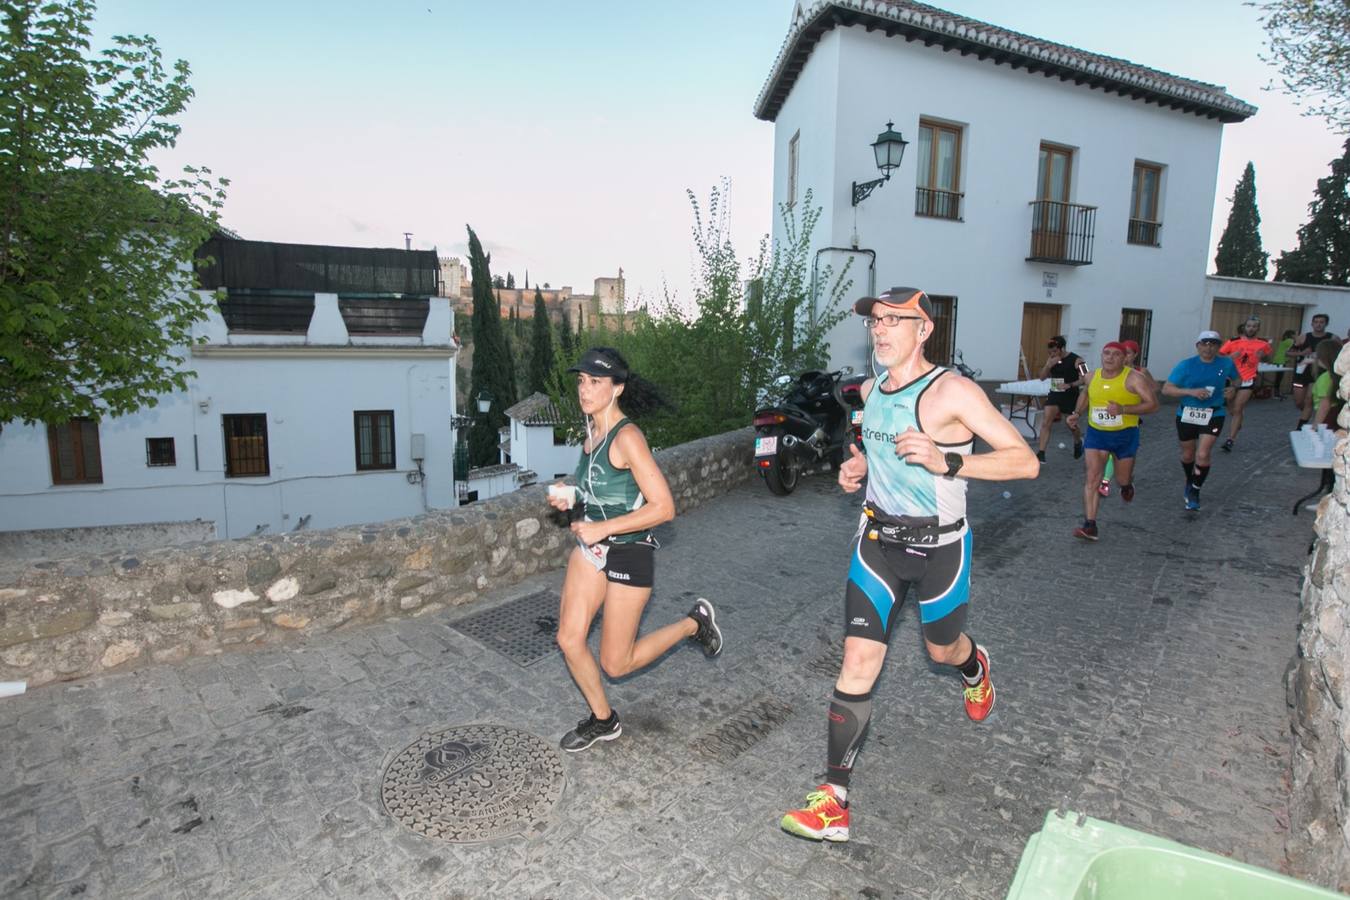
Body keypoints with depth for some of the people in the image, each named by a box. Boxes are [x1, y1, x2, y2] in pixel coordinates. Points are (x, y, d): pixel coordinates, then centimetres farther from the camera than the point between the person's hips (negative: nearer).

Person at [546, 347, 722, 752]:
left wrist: (602, 528, -23)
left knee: (615, 664, 4)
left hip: (629, 553, -8)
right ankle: (603, 719, 30)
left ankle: (694, 623, 24)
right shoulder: (592, 430, 3)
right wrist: (570, 495, 2)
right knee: (569, 640, 6)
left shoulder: (627, 437, -22)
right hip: (592, 547, 8)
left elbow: (663, 507, -25)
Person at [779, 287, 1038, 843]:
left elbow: (1025, 461, -19)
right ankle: (834, 804, 1)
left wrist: (946, 462, -33)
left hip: (938, 546, -4)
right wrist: (858, 468, 2)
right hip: (878, 542, 4)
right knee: (858, 664, -4)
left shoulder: (953, 391, -17)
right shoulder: (871, 390, 3)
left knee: (942, 650, 20)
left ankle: (975, 667, 61)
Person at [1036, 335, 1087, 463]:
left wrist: (1069, 385, -26)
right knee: (1046, 423, -10)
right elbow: (1042, 376, 2)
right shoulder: (1051, 359, 3)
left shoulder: (1076, 360, -12)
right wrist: (1049, 365, -15)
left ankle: (1078, 442, 47)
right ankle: (1041, 453, -12)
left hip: (1070, 396, -4)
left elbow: (1085, 379, -13)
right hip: (1054, 395, 4)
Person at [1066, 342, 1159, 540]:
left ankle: (1127, 483, 55)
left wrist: (1123, 409, -30)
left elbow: (1152, 404, -17)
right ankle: (1090, 525, -12)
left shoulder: (1133, 378, -13)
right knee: (1092, 477, -11)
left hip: (1125, 435, -2)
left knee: (1122, 480, 14)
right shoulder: (1092, 376, 1)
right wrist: (1077, 413, 5)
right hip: (1096, 434, 2)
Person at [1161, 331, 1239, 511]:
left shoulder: (1226, 363, -3)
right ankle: (1190, 482, 45)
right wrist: (1191, 392, -25)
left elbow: (1237, 380, 19)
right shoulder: (1186, 365, -10)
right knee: (1188, 455, 15)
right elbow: (1166, 389, -14)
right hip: (1186, 415, 0)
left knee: (1203, 455, -12)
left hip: (1213, 416, 0)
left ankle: (1194, 492, 7)